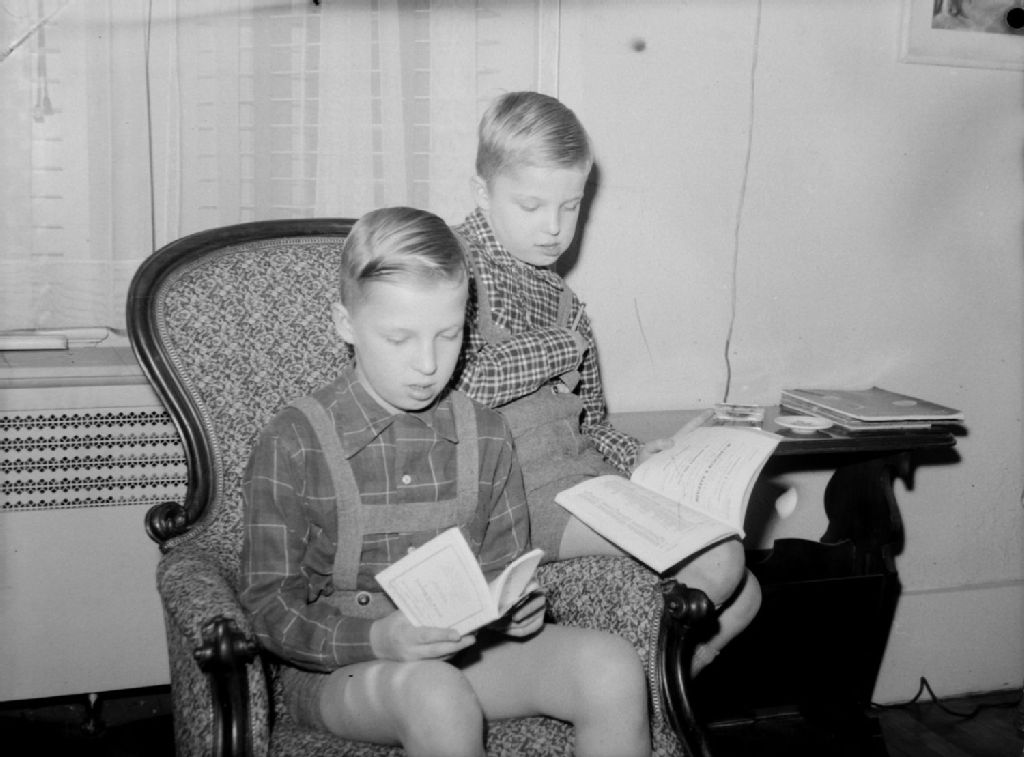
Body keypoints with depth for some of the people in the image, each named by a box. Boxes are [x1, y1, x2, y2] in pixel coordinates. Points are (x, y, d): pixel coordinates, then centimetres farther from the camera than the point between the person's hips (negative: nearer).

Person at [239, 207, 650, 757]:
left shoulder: (485, 437, 4)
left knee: (613, 665, -19)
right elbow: (270, 606, -9)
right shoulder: (294, 444, -9)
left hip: (466, 648, 4)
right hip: (338, 667, -4)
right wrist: (377, 640, -25)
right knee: (436, 694, -37)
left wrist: (514, 604, -12)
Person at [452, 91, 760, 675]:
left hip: (583, 474, 9)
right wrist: (564, 346, -9)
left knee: (743, 594, 4)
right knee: (717, 558, -20)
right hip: (521, 483, -9)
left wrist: (633, 456, 2)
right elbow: (462, 383, -21)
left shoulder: (561, 298, 22)